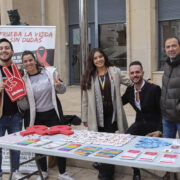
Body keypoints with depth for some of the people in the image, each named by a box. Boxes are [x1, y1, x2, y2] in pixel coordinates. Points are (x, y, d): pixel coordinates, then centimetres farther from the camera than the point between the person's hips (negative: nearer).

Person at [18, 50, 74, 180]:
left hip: (54, 114, -1)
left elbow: (62, 91, 4)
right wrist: (20, 99, -20)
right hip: (37, 118, 1)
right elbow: (24, 106, 1)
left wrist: (59, 85, -18)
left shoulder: (50, 72, -6)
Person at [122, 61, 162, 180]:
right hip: (139, 124, 5)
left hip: (154, 125, -5)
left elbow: (163, 111, -15)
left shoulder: (154, 89, -16)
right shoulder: (130, 90, 3)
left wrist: (159, 131, -22)